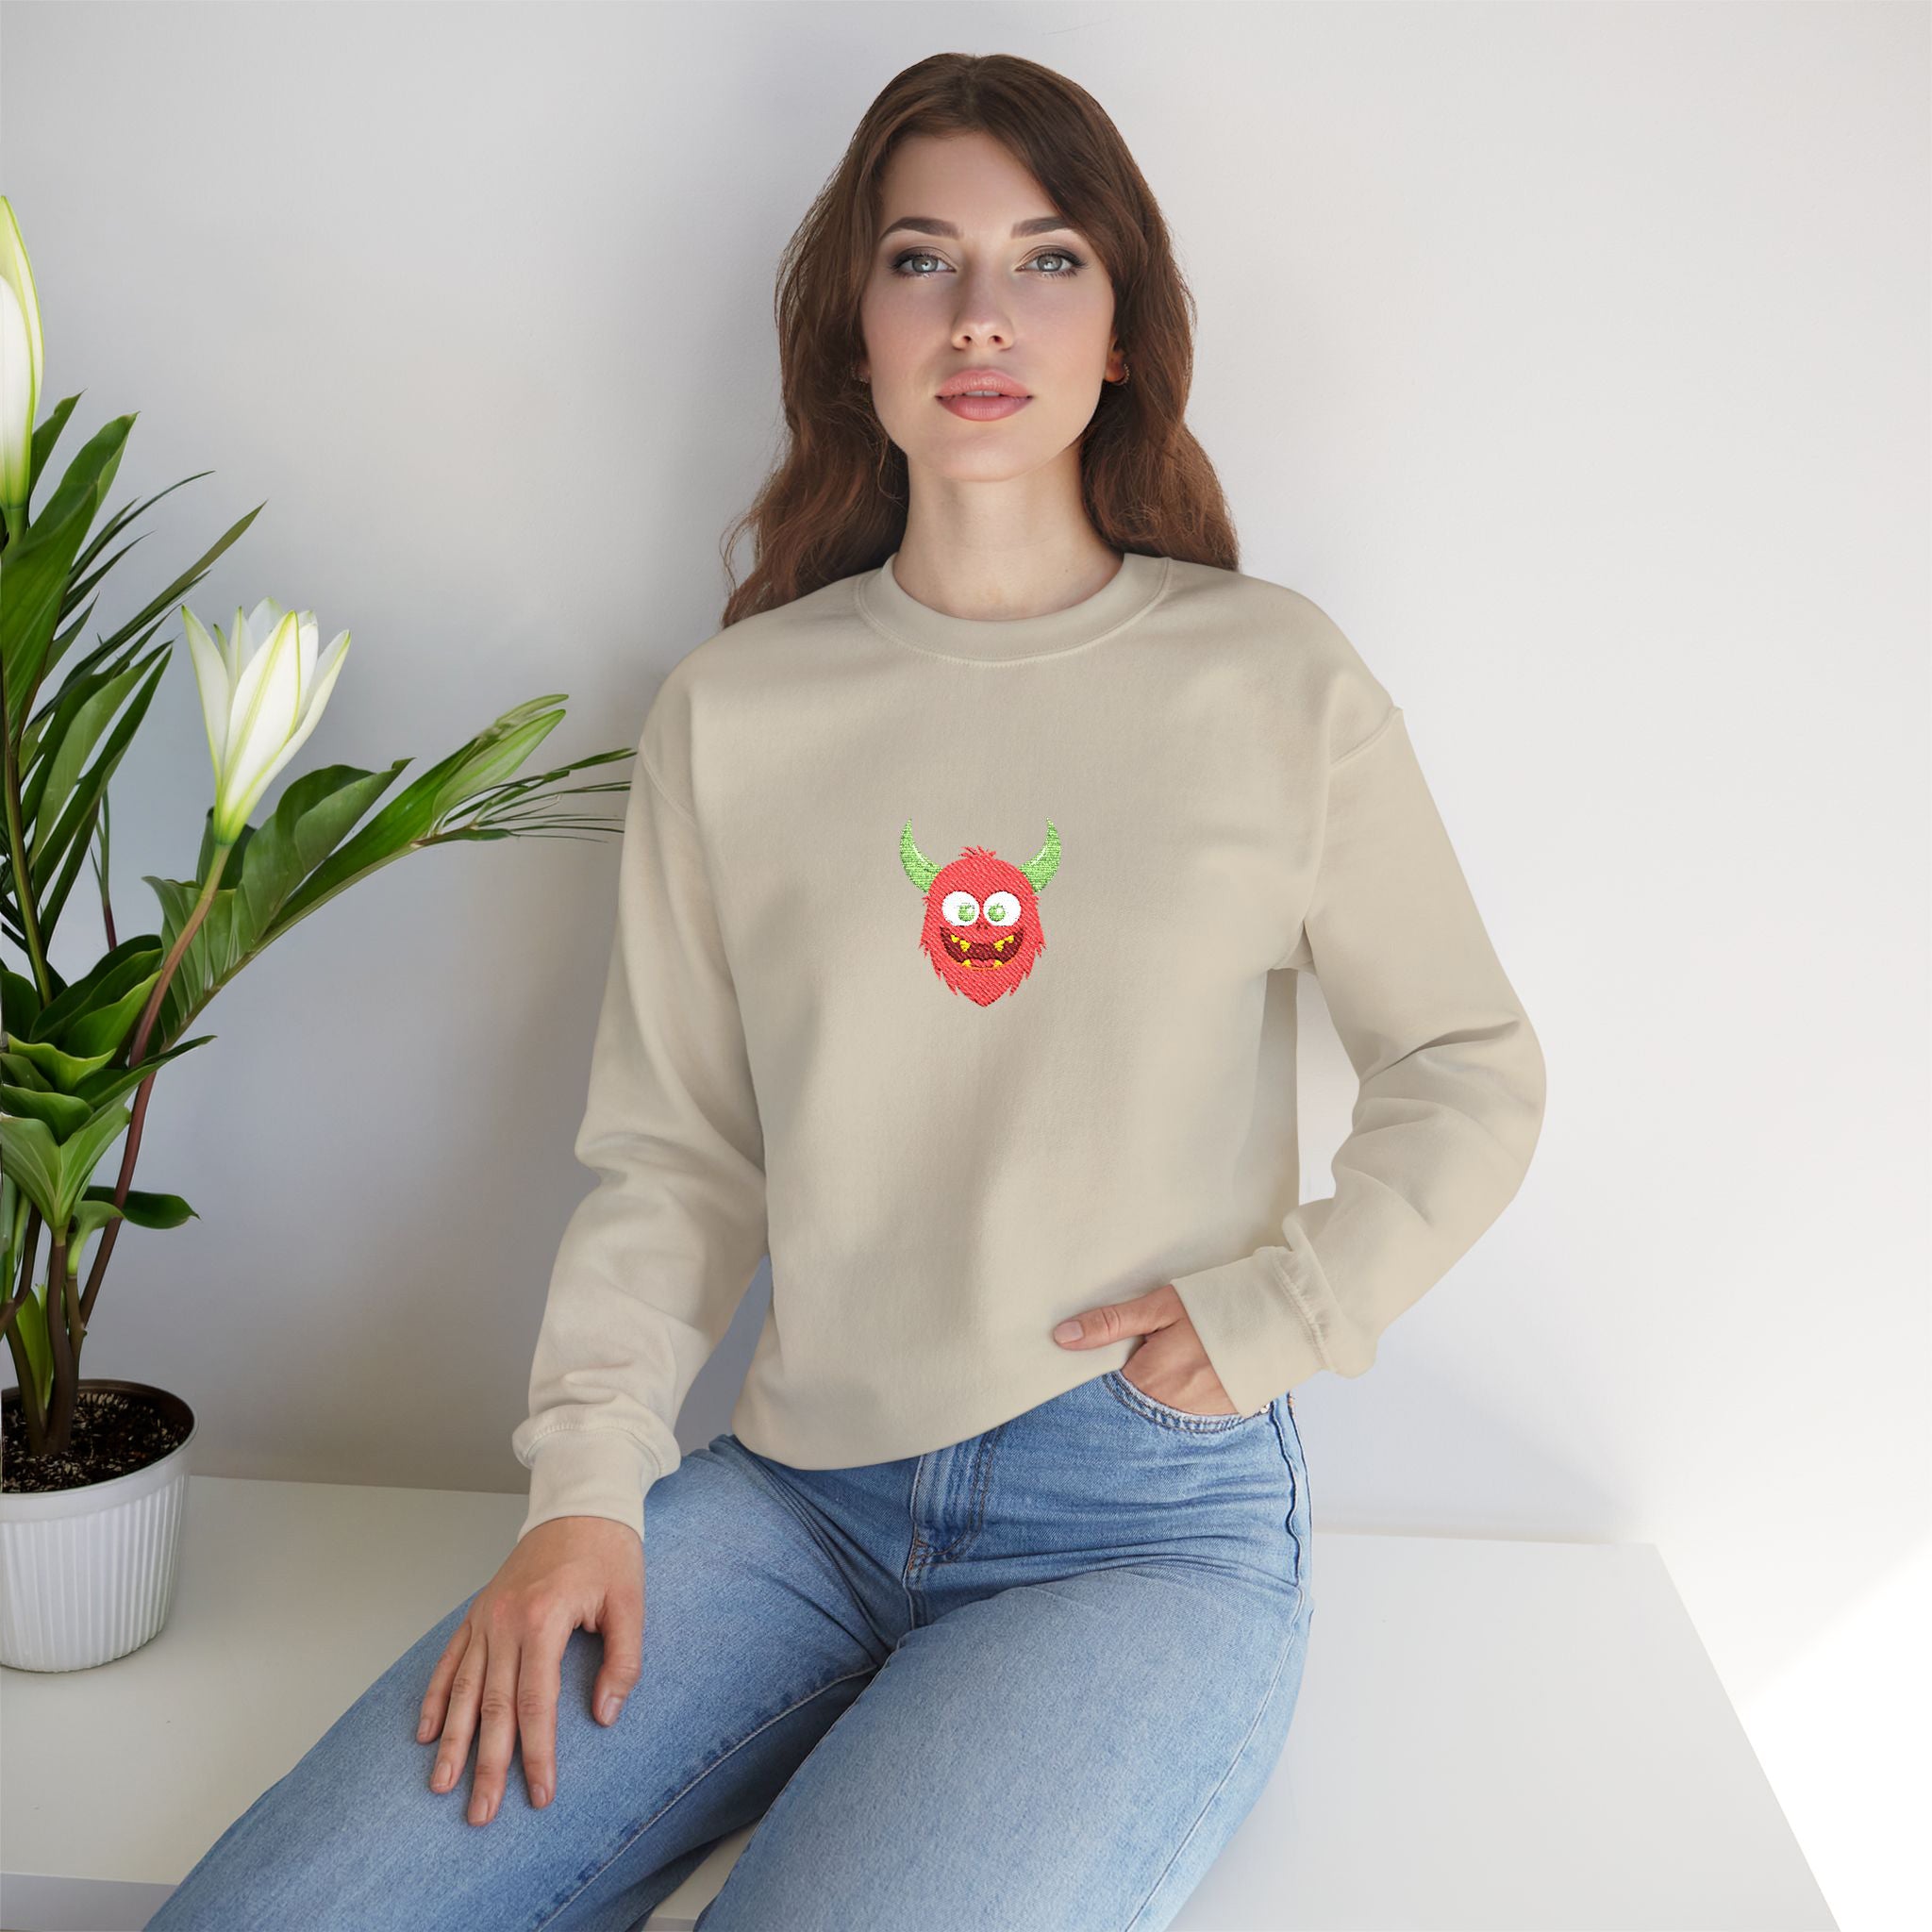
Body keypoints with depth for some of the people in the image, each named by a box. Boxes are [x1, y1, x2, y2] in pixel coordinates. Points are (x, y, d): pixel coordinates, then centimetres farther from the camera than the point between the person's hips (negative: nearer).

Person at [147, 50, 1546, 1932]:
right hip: (798, 1495, 2)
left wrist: (1270, 1314, -4)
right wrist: (584, 1486, -5)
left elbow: (1473, 1075, 8)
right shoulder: (730, 712, 5)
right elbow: (672, 1157, 6)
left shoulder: (1276, 682, 0)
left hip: (1152, 1523, -1)